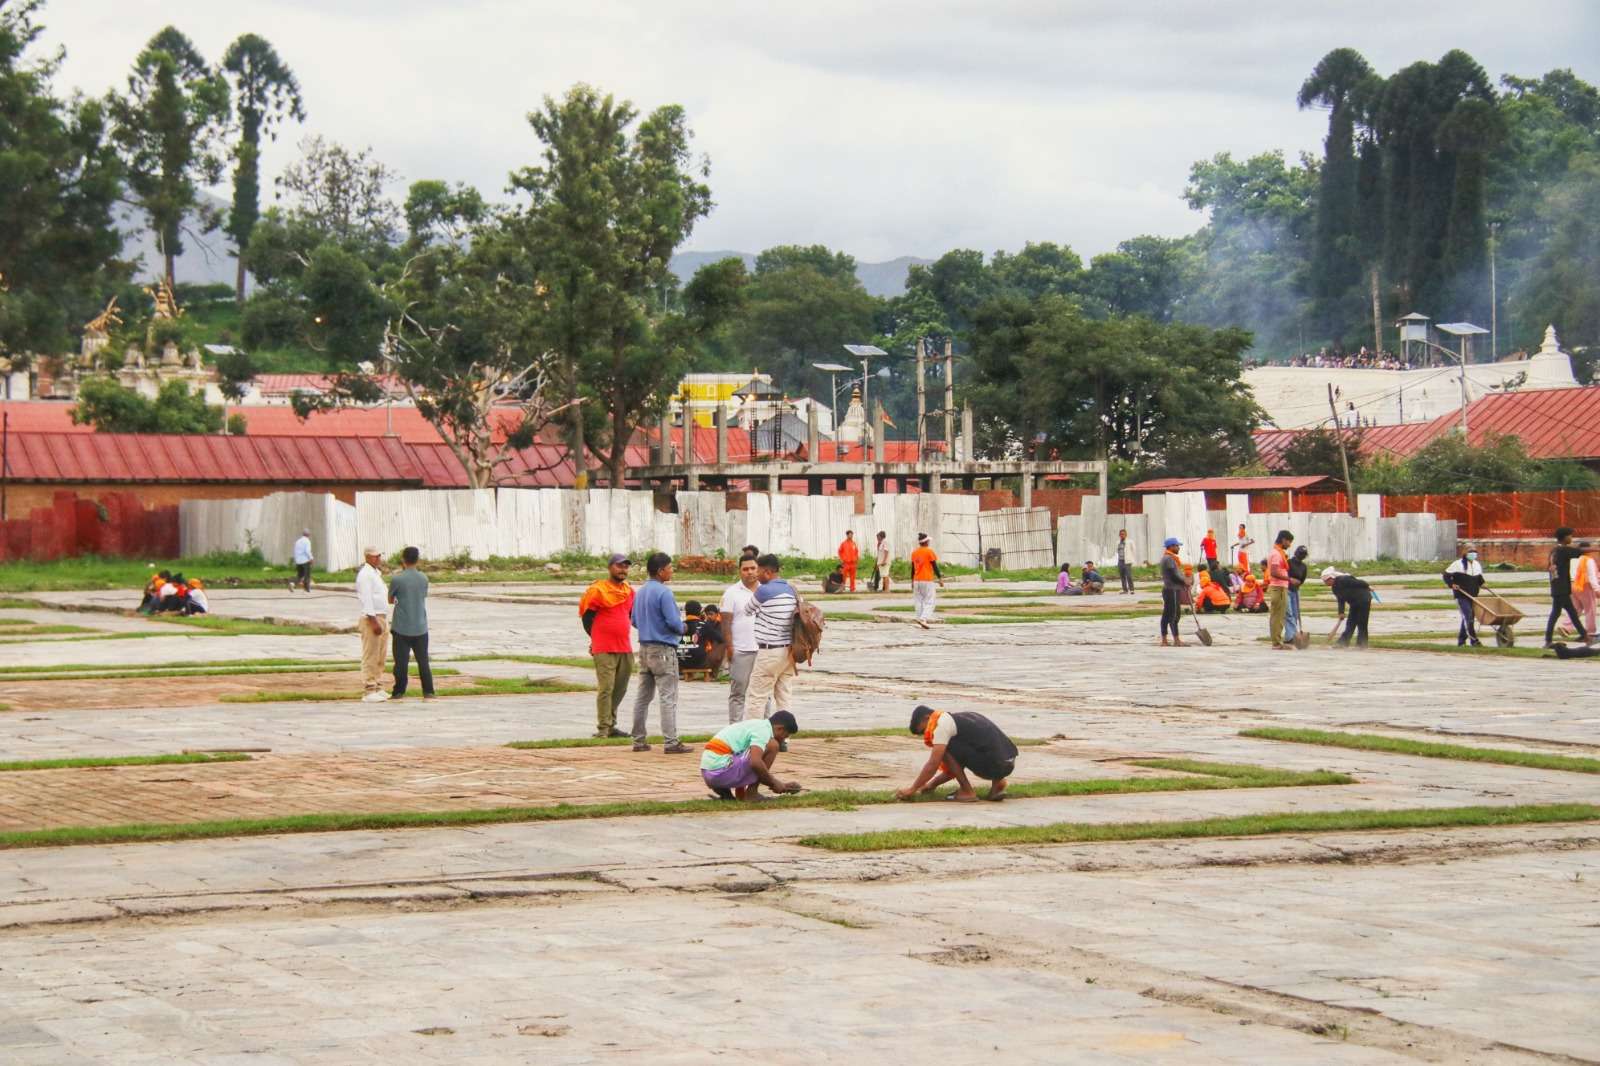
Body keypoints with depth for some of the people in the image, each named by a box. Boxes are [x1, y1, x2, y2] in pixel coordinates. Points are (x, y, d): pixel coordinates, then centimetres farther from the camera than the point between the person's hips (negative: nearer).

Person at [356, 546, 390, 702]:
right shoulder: (365, 575, -13)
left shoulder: (376, 573, 17)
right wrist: (374, 622, -23)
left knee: (380, 658, 13)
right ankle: (370, 691, -6)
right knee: (370, 657, -7)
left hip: (382, 617, 10)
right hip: (371, 618, -10)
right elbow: (366, 600, -19)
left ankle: (378, 688, 19)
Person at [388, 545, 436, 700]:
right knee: (423, 661, 8)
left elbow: (390, 599, 3)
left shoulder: (397, 579, -11)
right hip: (420, 627, 3)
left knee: (401, 661, 3)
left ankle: (399, 692, 8)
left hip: (401, 628, -3)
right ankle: (428, 692, 6)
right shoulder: (424, 579, 1)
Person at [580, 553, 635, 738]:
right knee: (606, 688, -9)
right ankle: (603, 728, -7)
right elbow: (586, 616, -2)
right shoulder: (597, 590, -8)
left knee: (620, 689, 10)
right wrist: (596, 639, 6)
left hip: (625, 648, 7)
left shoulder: (629, 591, 13)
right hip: (604, 650, -7)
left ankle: (611, 725, 19)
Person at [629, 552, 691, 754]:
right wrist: (683, 628, 0)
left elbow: (634, 621, 16)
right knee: (668, 697, -6)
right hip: (663, 650, -8)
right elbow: (673, 621, -20)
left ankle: (639, 740, 15)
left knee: (643, 696, 12)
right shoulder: (663, 592, -16)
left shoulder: (640, 592, 10)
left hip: (644, 648, 8)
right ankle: (671, 742, -9)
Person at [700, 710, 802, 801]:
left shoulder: (756, 724, 23)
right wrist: (774, 782, -8)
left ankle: (723, 790, 12)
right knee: (772, 746, -6)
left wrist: (779, 785, 30)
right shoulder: (764, 729, -7)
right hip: (721, 770, -9)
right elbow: (755, 763, -22)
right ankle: (751, 793, -3)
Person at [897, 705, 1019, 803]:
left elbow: (933, 764, -6)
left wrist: (912, 789, 2)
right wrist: (932, 784, 29)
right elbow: (955, 766, 30)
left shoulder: (942, 723, -3)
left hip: (993, 765, -9)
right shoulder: (958, 719, 25)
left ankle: (967, 791, 0)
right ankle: (997, 781, 14)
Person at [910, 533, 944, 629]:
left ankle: (920, 619, 11)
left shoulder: (914, 553, 7)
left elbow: (913, 568, 13)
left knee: (919, 601, 13)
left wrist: (912, 581, 21)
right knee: (929, 601, -2)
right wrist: (940, 578, -4)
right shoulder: (929, 552, -8)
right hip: (927, 581, -5)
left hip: (917, 581, 5)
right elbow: (935, 566, -9)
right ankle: (923, 618, -17)